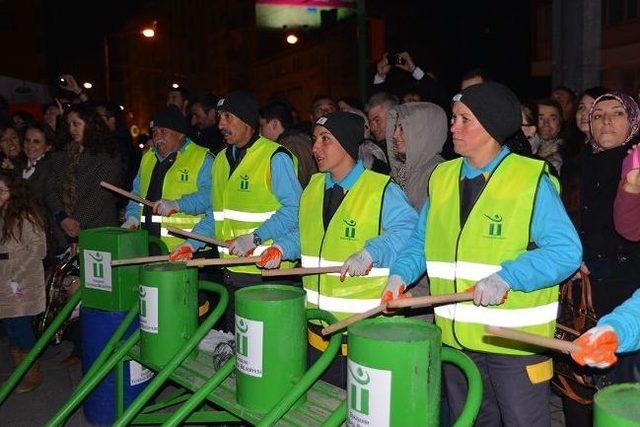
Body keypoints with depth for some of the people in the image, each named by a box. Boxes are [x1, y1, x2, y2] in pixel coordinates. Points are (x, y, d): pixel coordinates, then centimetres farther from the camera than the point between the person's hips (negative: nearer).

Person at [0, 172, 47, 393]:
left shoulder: (25, 217, -9)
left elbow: (38, 249, -13)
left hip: (23, 286, -6)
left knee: (20, 329, -3)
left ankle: (34, 376, 12)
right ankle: (20, 374, 23)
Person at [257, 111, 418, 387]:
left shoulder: (381, 190, -13)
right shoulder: (313, 187, 10)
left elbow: (408, 230, -22)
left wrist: (371, 253, -34)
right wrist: (282, 248, 3)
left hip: (367, 326, -6)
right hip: (317, 323, 7)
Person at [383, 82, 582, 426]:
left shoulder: (531, 179, -11)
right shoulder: (442, 177, 6)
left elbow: (566, 250, -17)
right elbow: (421, 241, 11)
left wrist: (506, 277, -28)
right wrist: (401, 273, -7)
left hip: (516, 340, -5)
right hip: (456, 336, 6)